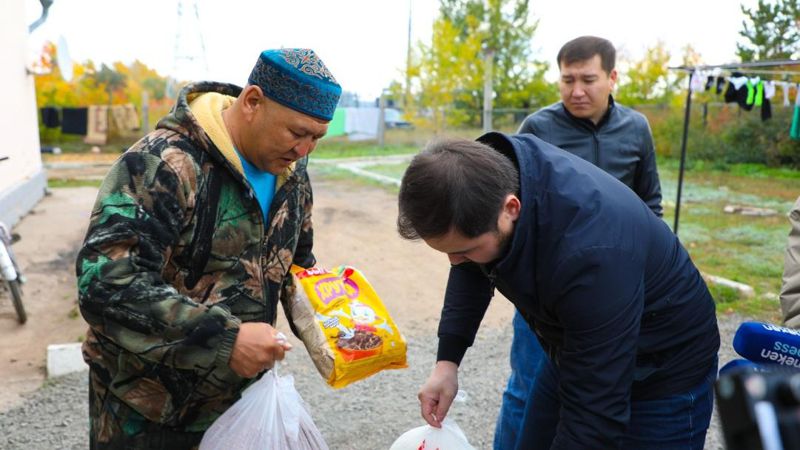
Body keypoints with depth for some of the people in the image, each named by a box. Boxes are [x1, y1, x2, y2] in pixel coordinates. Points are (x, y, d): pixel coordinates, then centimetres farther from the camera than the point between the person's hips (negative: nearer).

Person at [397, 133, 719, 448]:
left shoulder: (591, 252, -42)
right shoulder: (486, 172, -20)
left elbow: (595, 410, -34)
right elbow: (471, 270, -1)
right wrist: (447, 360, -10)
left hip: (661, 376, -6)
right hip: (576, 353, 6)